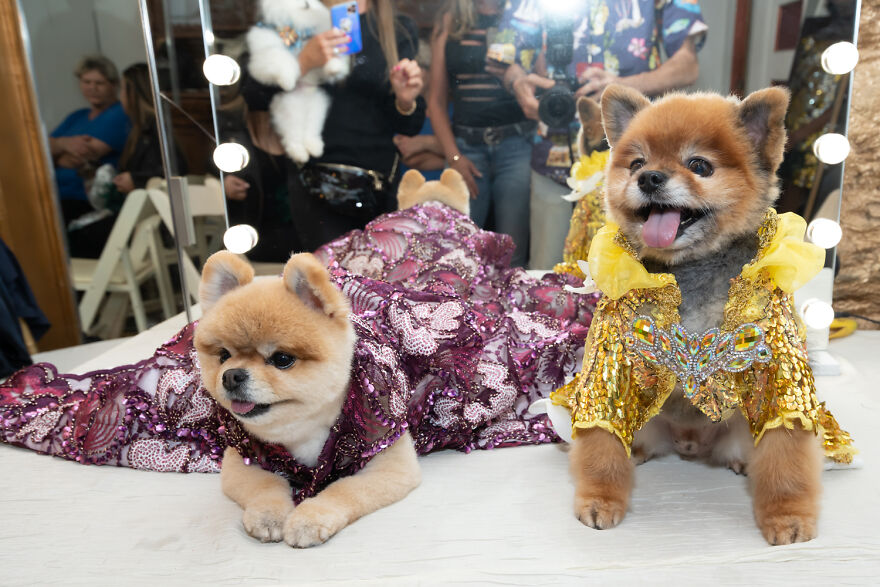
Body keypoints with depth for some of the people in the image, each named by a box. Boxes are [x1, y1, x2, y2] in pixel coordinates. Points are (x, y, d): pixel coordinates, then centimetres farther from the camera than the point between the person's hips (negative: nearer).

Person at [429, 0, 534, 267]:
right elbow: (436, 100, 10)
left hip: (516, 145, -1)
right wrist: (453, 155, 0)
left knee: (512, 255, -5)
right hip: (465, 146, 2)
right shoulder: (449, 22, 13)